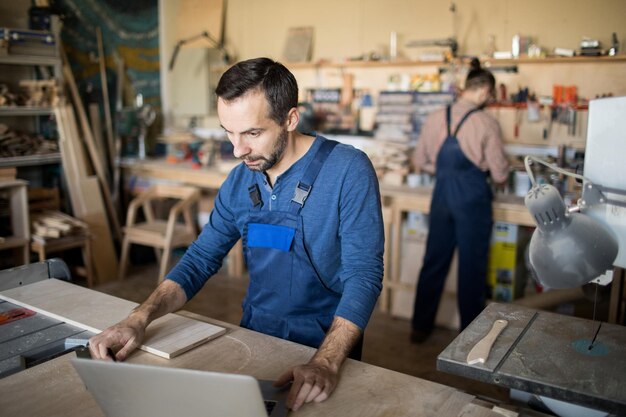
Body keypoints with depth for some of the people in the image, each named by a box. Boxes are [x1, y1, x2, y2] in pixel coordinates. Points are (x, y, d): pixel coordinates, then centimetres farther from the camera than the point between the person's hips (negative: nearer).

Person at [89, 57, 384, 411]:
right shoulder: (239, 181, 1)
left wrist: (327, 362, -31)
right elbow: (200, 260, 4)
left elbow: (363, 275, -19)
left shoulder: (348, 171, -16)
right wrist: (140, 318, -10)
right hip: (253, 339, 4)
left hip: (326, 346, -3)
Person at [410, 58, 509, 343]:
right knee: (472, 267, 9)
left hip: (442, 197, 4)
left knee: (434, 262, 14)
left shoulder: (435, 118, 2)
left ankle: (420, 327, 24)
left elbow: (419, 161, 9)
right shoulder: (486, 123, -10)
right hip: (472, 199, -4)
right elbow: (500, 175, -4)